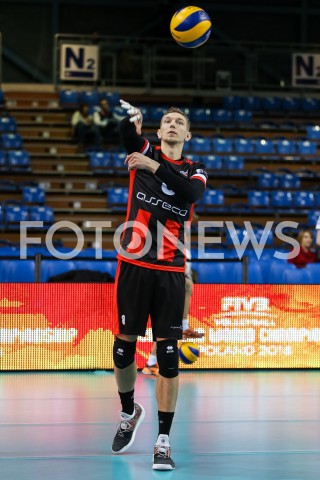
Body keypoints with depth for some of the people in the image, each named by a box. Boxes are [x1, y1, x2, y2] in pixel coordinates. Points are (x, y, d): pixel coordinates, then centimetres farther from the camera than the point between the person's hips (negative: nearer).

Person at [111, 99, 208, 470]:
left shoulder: (194, 171, 11)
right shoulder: (144, 152, 8)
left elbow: (192, 193, -13)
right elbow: (127, 133, -15)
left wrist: (156, 167, -20)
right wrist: (129, 117, -37)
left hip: (171, 272, 1)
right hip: (134, 265, 0)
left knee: (168, 355, -4)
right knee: (124, 347, 4)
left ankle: (163, 440, 1)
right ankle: (128, 412, 30)